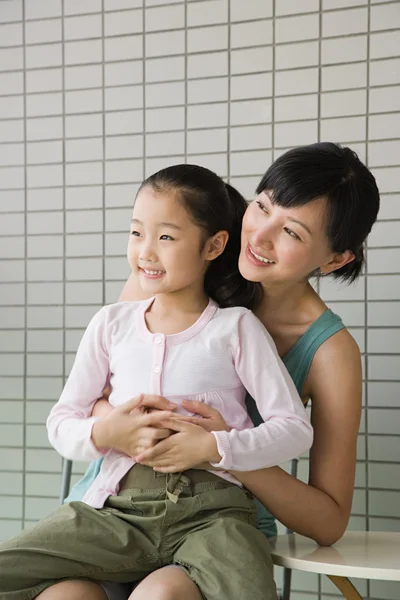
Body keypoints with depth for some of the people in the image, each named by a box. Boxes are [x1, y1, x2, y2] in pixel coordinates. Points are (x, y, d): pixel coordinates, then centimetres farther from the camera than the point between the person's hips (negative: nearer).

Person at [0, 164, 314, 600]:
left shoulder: (236, 327, 5)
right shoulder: (111, 324, 13)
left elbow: (295, 428, 0)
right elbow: (60, 424, 14)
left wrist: (213, 447, -14)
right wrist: (103, 433, -8)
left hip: (211, 510, -2)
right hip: (118, 509, 3)